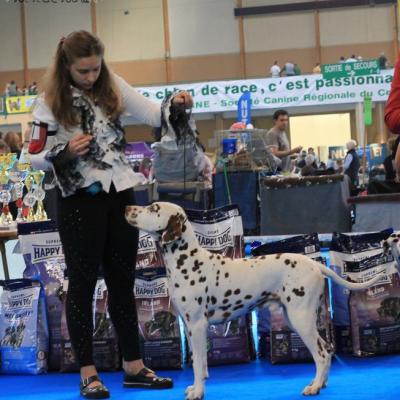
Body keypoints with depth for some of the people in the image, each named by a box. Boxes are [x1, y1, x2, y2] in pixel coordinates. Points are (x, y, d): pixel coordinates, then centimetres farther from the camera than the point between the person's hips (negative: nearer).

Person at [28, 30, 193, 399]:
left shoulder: (112, 86, 4)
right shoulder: (50, 102, -6)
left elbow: (151, 114, 1)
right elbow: (36, 158, -4)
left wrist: (174, 105, -18)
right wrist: (65, 152, -22)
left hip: (121, 195, 4)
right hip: (80, 201, -4)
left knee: (123, 281, 12)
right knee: (83, 284, 3)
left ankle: (134, 366, 21)